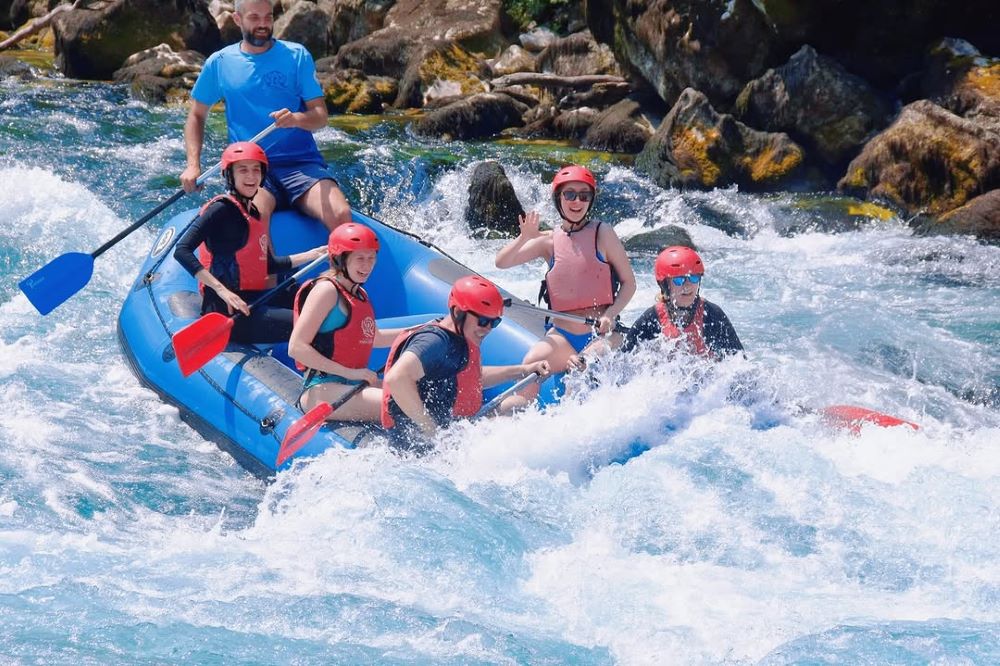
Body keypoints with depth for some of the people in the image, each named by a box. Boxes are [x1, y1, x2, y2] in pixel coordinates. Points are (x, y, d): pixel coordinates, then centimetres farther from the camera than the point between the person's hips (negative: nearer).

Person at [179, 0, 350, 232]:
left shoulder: (296, 55, 7)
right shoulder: (219, 63, 10)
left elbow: (321, 116, 3)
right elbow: (197, 116, 19)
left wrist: (296, 119, -20)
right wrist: (193, 165, 4)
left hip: (301, 162, 1)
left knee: (341, 215, -29)